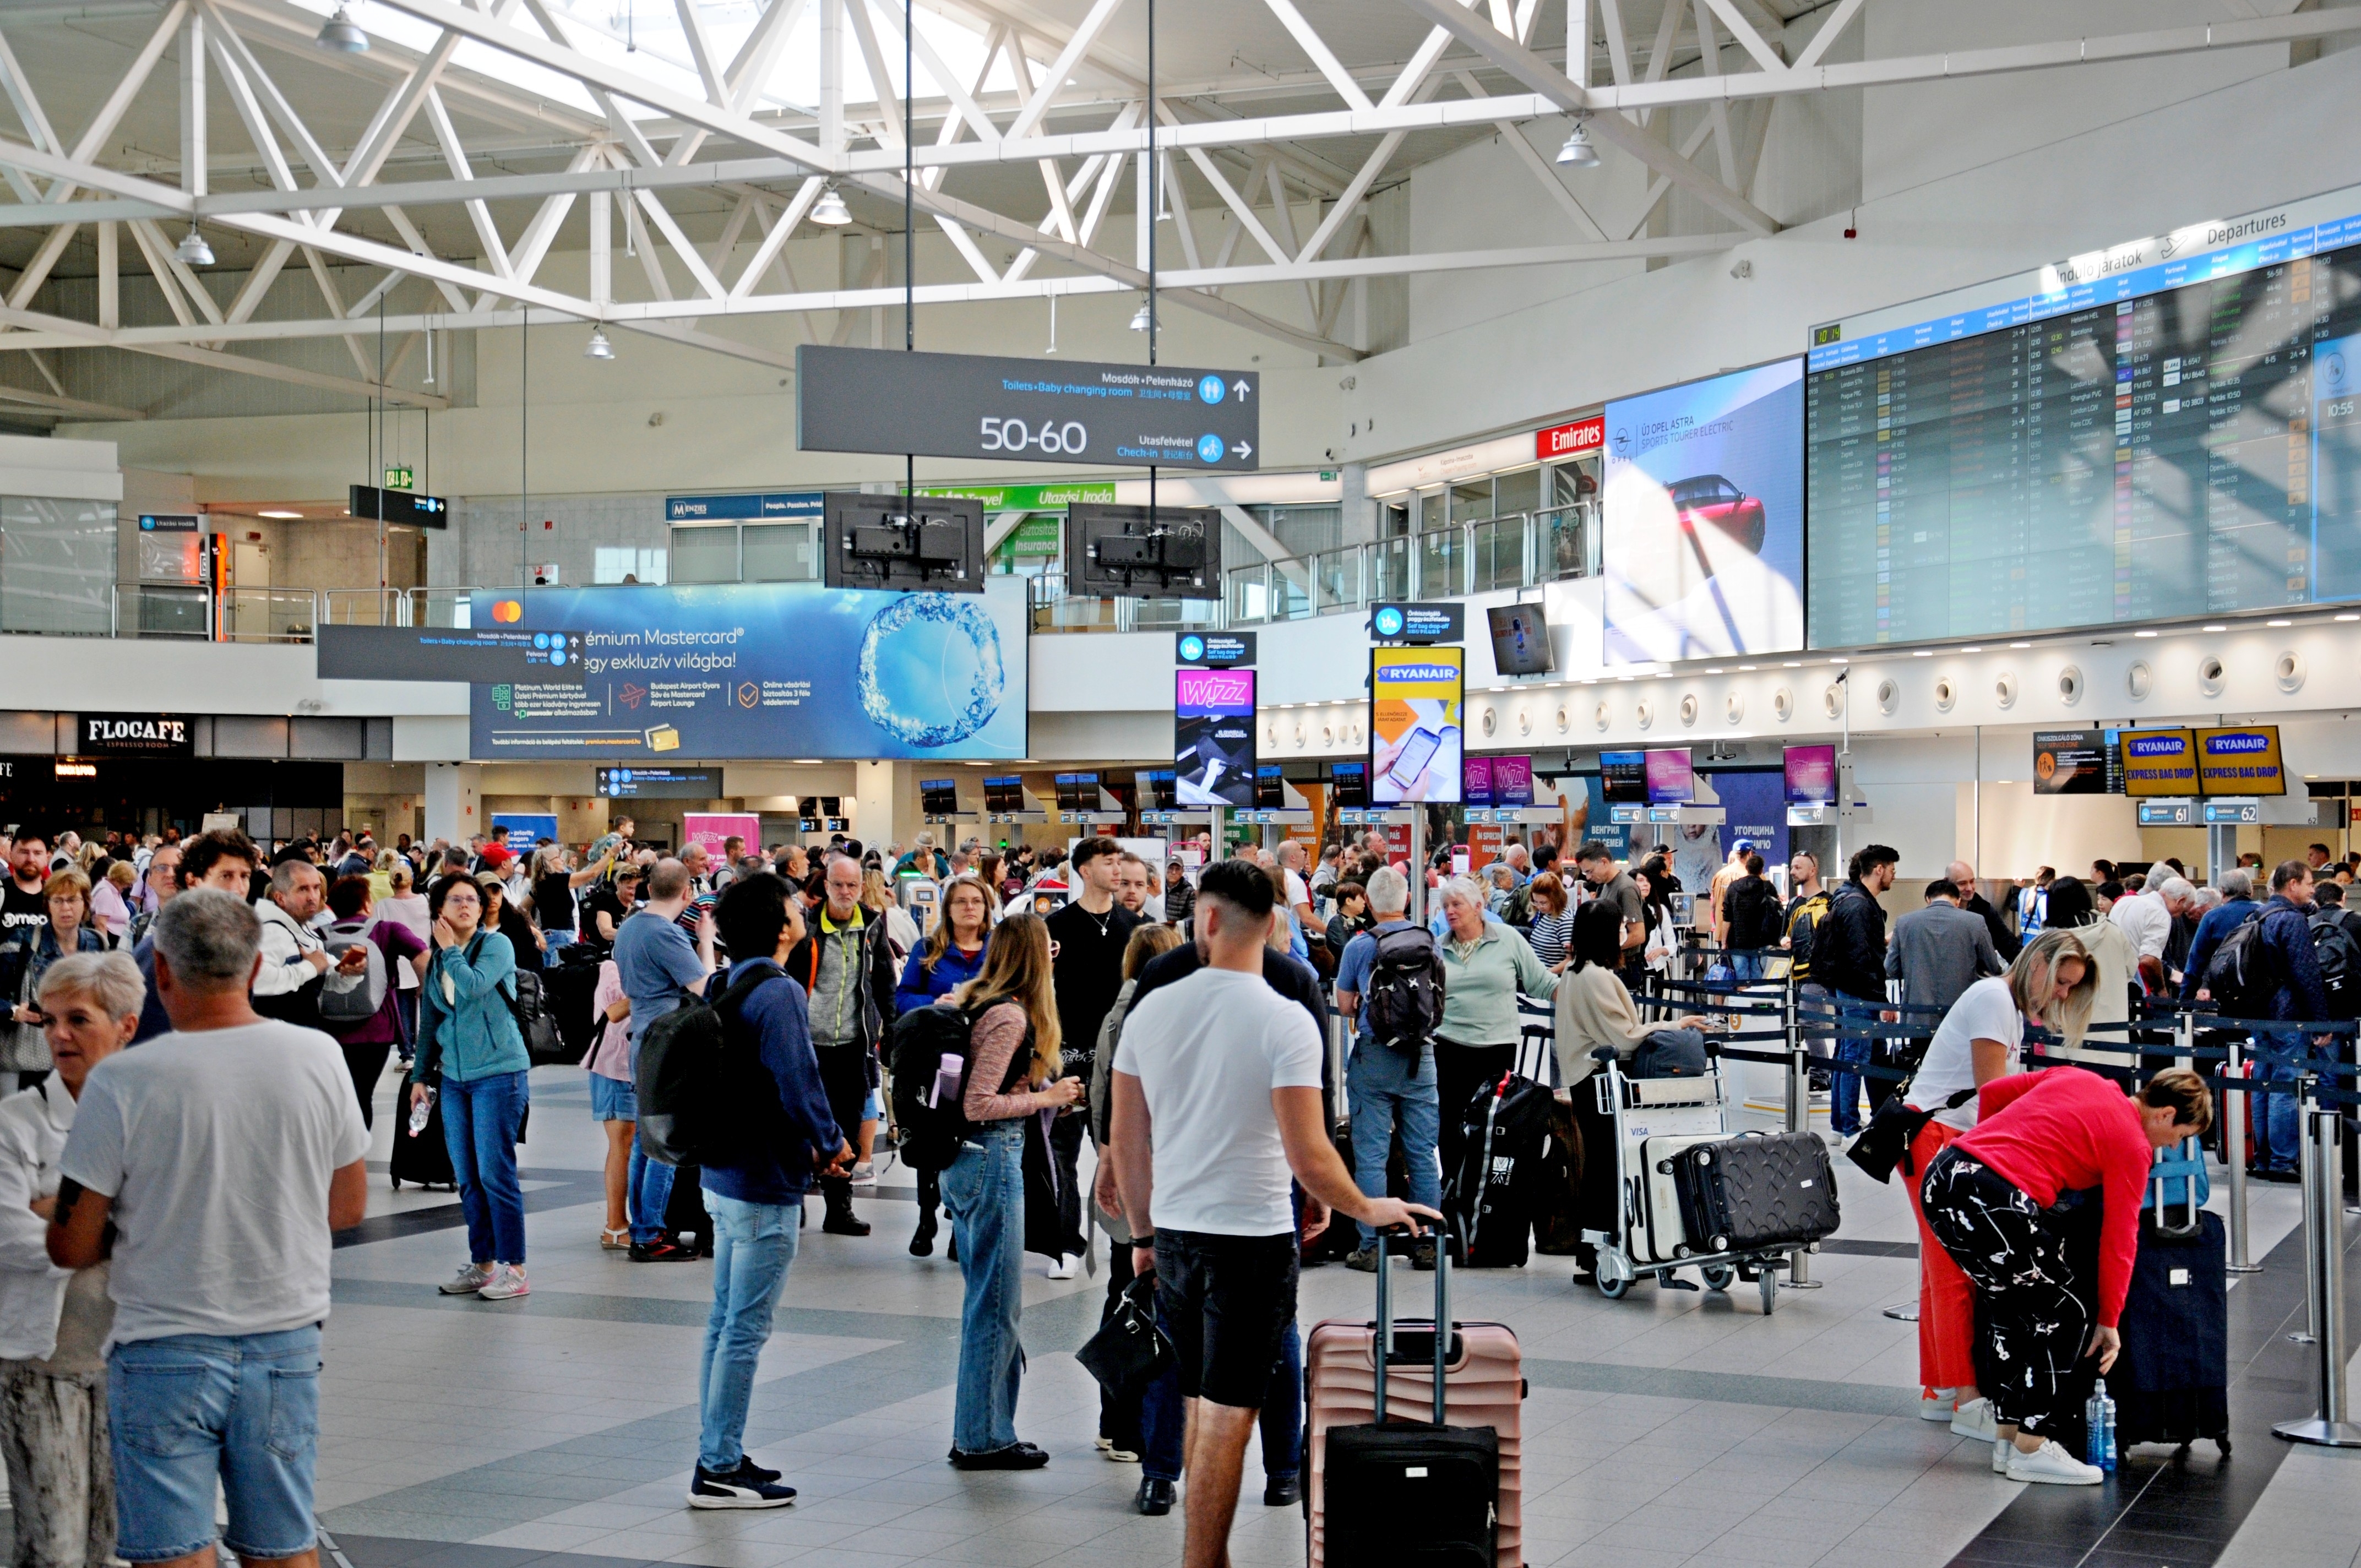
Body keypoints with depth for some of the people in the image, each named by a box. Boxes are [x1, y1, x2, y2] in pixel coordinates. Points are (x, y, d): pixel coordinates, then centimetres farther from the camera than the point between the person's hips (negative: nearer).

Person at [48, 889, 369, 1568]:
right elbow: (348, 1206, 7)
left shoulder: (120, 1082, -13)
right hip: (287, 1346, 3)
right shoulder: (319, 1057, -5)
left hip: (165, 1353, -3)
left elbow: (71, 1248, -7)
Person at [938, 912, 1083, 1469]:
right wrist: (1045, 1098, -12)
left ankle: (974, 1430, 22)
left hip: (962, 1163, 9)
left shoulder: (971, 1001, 8)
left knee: (983, 1299, 16)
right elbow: (977, 1106, -21)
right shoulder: (1012, 1016, -17)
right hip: (992, 1158, -9)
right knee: (998, 1303, -1)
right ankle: (985, 1438, 6)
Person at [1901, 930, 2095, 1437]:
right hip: (1934, 1136, -10)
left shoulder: (2013, 1009, 19)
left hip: (1959, 1140, 10)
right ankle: (1967, 1401, -8)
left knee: (1944, 1271, 12)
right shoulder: (1994, 998, -12)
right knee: (1956, 1273, -9)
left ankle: (1939, 1390, 18)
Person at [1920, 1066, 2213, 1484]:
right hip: (1994, 1201, -8)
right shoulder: (2133, 1146, 2)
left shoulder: (2080, 1079, 20)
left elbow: (1992, 1092, 24)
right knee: (2063, 1314, 8)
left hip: (1940, 1179, 8)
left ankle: (2008, 1437, 26)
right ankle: (2031, 1450, 11)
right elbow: (2118, 1241, 6)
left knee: (2010, 1306, 22)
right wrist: (2109, 1322, 15)